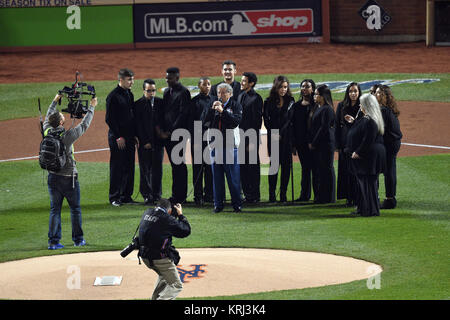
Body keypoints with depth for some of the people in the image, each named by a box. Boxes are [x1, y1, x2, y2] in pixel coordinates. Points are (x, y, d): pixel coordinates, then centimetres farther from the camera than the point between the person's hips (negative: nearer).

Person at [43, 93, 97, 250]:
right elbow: (84, 125, -6)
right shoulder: (67, 136, -18)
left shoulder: (47, 132, -5)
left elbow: (47, 118, 15)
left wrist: (55, 101, 27)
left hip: (52, 177, 4)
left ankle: (53, 241, 3)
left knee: (55, 209, 7)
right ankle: (78, 239, 17)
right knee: (75, 208, 11)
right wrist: (91, 107, 7)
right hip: (68, 178, -4)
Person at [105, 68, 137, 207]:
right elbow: (109, 119, -13)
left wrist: (134, 135, 12)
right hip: (118, 138, -7)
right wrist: (118, 137, -15)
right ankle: (114, 198, 4)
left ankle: (126, 196, 15)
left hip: (129, 137, 7)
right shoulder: (113, 96, -12)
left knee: (129, 168, 8)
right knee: (117, 168, -3)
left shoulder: (129, 94, 13)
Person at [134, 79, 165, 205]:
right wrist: (144, 142, -9)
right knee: (145, 170, 0)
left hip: (158, 142, 2)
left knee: (157, 170, 2)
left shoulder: (160, 102, 7)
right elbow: (138, 126, -4)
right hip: (144, 143, -2)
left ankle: (157, 195, 7)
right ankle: (147, 196, 5)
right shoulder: (138, 104, -2)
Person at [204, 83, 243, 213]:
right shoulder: (213, 105, 14)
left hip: (230, 145, -4)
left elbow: (236, 121, -12)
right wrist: (212, 109, -6)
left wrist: (222, 111, -16)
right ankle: (218, 204, 10)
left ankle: (237, 204, 3)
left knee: (233, 176, -2)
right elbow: (206, 122, 6)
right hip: (215, 145, 4)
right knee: (217, 176, 5)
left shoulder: (235, 106, 3)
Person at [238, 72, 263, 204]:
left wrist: (253, 141, -16)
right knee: (242, 167, 11)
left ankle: (254, 195, 5)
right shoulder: (240, 96, 13)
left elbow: (257, 120, -13)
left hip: (251, 138, -7)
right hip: (240, 137, 8)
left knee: (253, 167, -1)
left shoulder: (256, 98, -10)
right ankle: (247, 194, 18)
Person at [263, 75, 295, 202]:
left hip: (286, 136, 1)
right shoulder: (269, 101, 7)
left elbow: (289, 120, 0)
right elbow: (266, 120, 2)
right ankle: (272, 194, -3)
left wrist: (280, 134, -9)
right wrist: (273, 134, -10)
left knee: (286, 164, -2)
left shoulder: (290, 101, 7)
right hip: (273, 137, -1)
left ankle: (283, 194, 1)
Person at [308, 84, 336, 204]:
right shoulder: (317, 108, 16)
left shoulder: (327, 109, -13)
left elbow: (324, 127, -16)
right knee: (318, 170, 11)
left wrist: (314, 143, -13)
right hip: (316, 145, 9)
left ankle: (327, 197, 0)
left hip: (326, 143, -9)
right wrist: (310, 141, 8)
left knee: (326, 169, -4)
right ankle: (320, 197, 17)